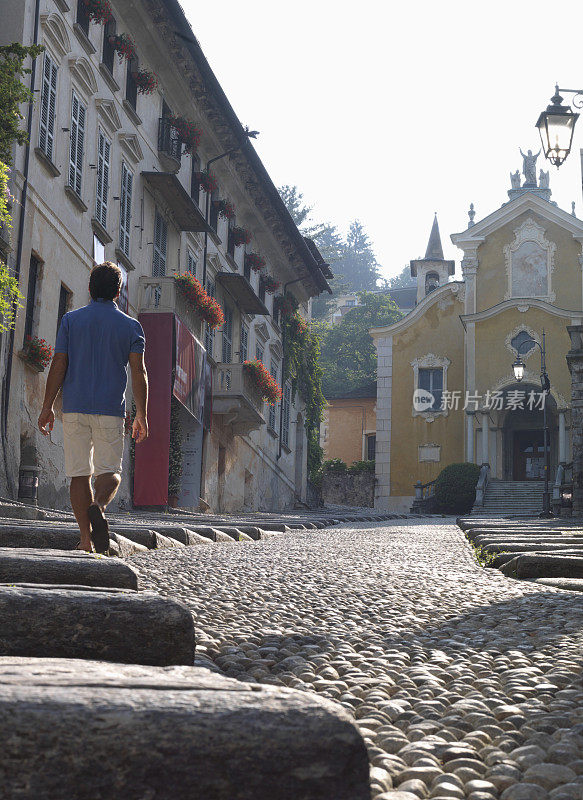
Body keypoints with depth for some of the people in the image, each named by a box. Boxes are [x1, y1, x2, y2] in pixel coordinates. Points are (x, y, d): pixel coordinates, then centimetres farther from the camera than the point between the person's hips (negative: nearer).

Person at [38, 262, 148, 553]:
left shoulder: (71, 320, 6)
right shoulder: (130, 326, 5)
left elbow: (58, 365, 0)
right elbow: (138, 373, -1)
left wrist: (47, 407, 5)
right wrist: (142, 416, 3)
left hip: (74, 409, 1)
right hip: (111, 409, -1)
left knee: (80, 474, 6)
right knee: (110, 471, 5)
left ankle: (85, 538, 2)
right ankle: (98, 506, -27)